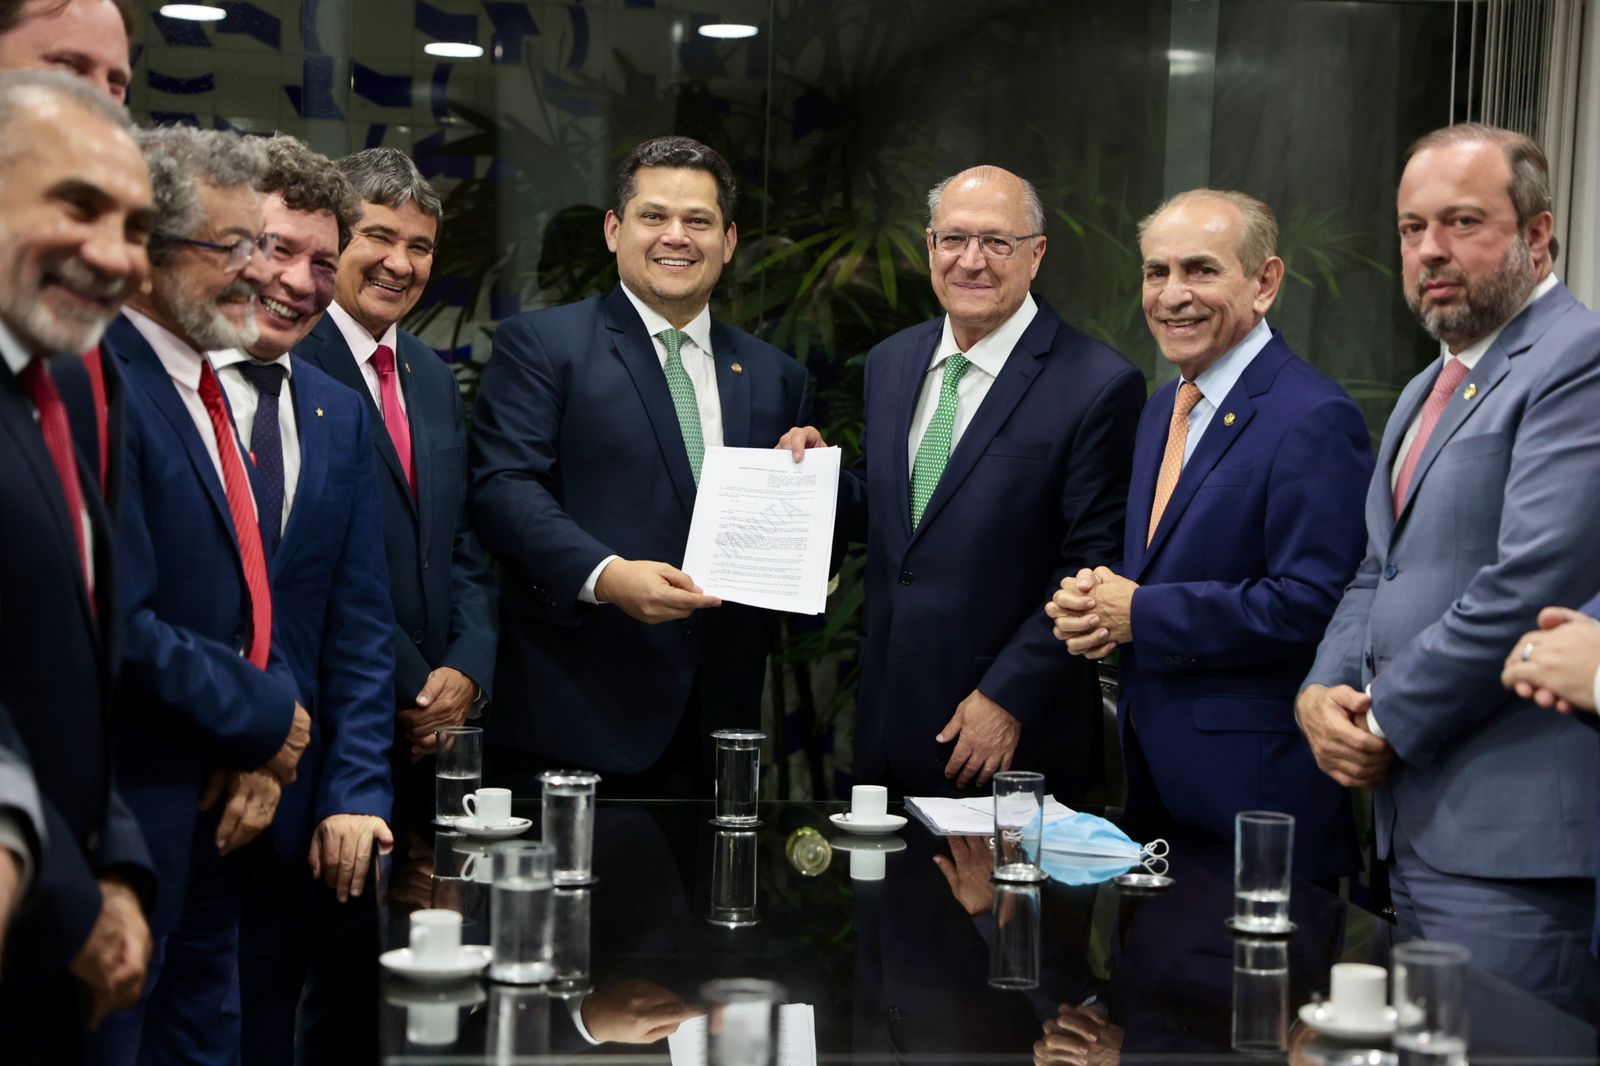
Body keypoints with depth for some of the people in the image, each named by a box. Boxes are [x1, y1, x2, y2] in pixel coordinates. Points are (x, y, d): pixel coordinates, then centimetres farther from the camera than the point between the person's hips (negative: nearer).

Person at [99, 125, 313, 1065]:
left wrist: (269, 747, 0)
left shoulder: (201, 384, 13)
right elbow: (120, 628, -25)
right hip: (129, 814, -9)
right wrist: (265, 718, -12)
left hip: (218, 815, 9)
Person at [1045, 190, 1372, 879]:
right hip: (1153, 766, 8)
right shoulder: (1163, 409, 14)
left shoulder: (1314, 420, -15)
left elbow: (1312, 603, -22)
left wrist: (1141, 615, -18)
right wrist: (1090, 604, -1)